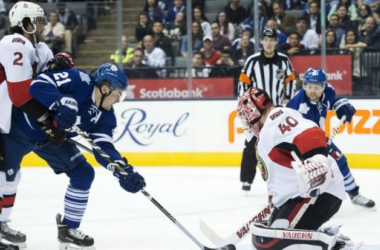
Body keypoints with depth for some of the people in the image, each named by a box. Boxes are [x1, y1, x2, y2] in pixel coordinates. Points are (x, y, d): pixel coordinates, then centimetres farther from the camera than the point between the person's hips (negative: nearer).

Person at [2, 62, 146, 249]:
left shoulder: (105, 116, -6)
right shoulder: (78, 81, -27)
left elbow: (103, 147, -10)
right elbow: (38, 85, -35)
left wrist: (122, 170, -26)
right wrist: (62, 103, -49)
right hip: (21, 126, -7)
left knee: (83, 174, 0)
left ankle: (68, 229, 10)